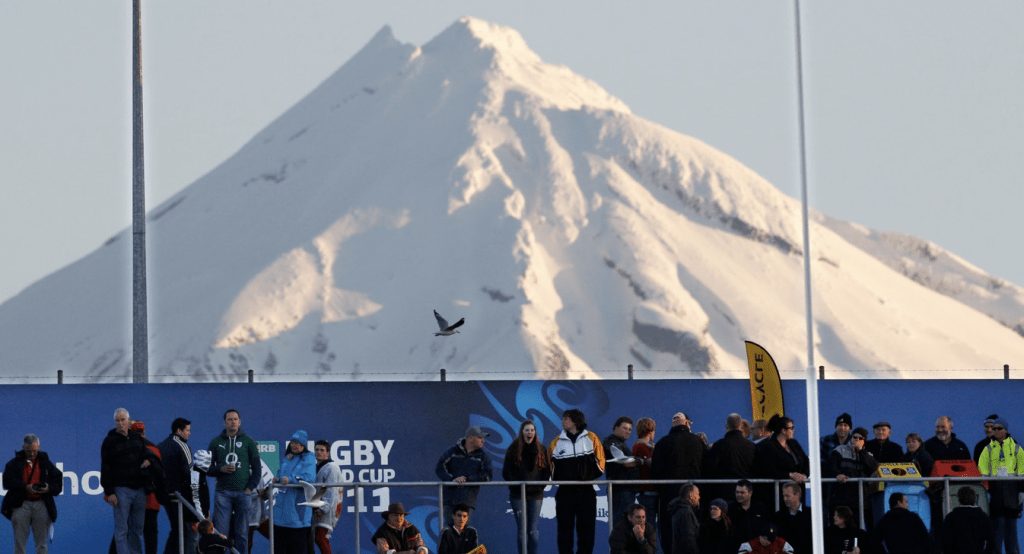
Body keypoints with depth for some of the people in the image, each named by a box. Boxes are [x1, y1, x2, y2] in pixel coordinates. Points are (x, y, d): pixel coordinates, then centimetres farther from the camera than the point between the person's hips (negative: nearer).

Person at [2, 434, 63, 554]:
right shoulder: (14, 463, 5)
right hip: (21, 505, -1)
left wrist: (49, 489, -11)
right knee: (19, 541, 0)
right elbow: (8, 481, -7)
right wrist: (25, 487, -19)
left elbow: (58, 480, 9)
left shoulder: (45, 463, 11)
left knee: (41, 542, 4)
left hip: (41, 505, 1)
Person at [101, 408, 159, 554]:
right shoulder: (110, 441, 2)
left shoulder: (137, 438, 14)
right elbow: (105, 469, -1)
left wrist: (149, 460, -2)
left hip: (139, 489, 4)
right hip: (121, 490, -4)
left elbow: (147, 453, 25)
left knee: (137, 529, 7)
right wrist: (109, 492, -9)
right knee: (121, 529, -7)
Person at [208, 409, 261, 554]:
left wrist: (250, 488, -3)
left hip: (243, 492, 0)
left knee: (242, 532, 1)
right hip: (223, 492, 0)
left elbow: (257, 468, 8)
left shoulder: (248, 441, 7)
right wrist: (221, 469, -10)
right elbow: (208, 469, 10)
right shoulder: (216, 442, 9)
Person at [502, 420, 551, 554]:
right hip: (518, 495, -2)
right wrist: (516, 485, -8)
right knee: (522, 528, -4)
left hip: (536, 494, 2)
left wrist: (541, 485, -3)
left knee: (534, 529, -3)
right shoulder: (513, 449, 3)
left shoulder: (541, 449, 9)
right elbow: (506, 472, 1)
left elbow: (547, 470, 9)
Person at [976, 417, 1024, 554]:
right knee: (997, 521, -7)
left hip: (1011, 488, 0)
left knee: (1011, 522, 1)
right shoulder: (988, 449, 11)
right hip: (995, 488, 0)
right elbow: (982, 470, 5)